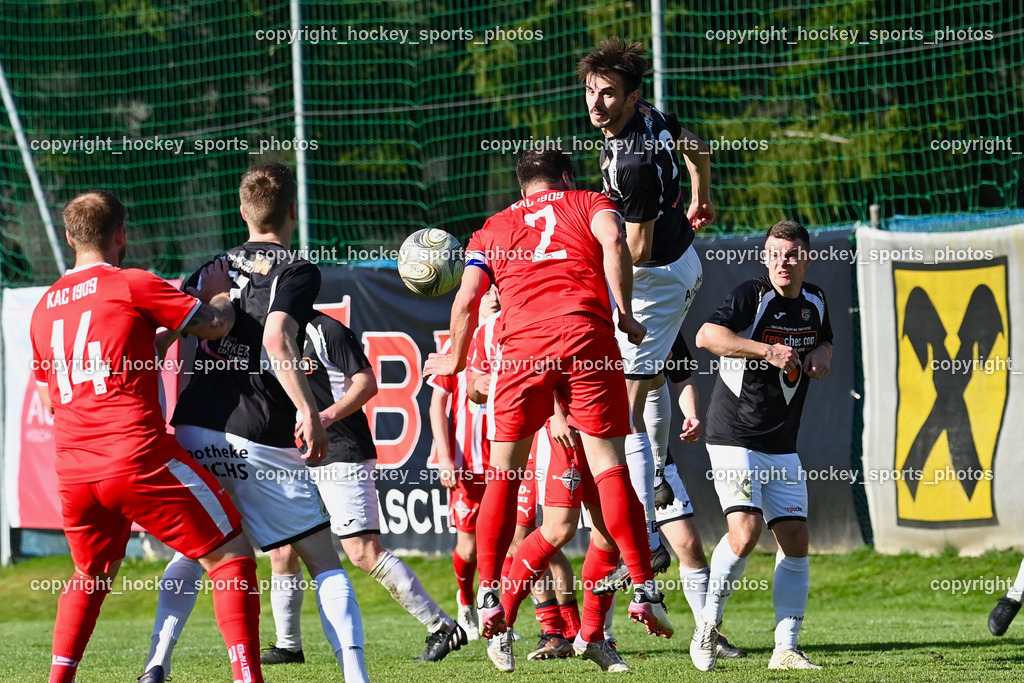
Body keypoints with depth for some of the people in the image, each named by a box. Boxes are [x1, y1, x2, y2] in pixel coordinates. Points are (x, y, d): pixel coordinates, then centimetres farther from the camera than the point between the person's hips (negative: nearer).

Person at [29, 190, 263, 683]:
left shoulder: (45, 306, 15)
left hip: (72, 471, 6)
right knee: (230, 554, 2)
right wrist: (217, 293, 20)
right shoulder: (132, 286, -4)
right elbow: (214, 325, -3)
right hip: (139, 459, -6)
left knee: (92, 575, 27)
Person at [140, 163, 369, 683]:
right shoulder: (297, 272, -1)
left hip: (195, 430, 5)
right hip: (260, 439, -5)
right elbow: (277, 340, -19)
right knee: (323, 562, 3)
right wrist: (309, 411, -22)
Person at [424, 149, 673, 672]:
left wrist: (455, 360, 28)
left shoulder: (492, 230, 25)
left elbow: (467, 299, 15)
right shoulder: (590, 203, 20)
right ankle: (643, 589, -7)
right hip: (586, 335, -1)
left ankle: (489, 596, 2)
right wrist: (623, 314, -1)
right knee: (609, 466, 0)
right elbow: (612, 241, -3)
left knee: (503, 472, 8)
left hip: (521, 344, 1)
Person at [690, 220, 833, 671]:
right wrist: (768, 350, -31)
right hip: (734, 438, -6)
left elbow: (823, 340, 28)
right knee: (745, 531, -20)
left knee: (795, 540, 0)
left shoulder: (815, 301, 8)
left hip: (781, 445, 7)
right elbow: (707, 335, -28)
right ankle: (708, 625, 0)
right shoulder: (751, 296, -13)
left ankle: (785, 649, 5)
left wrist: (822, 353, 4)